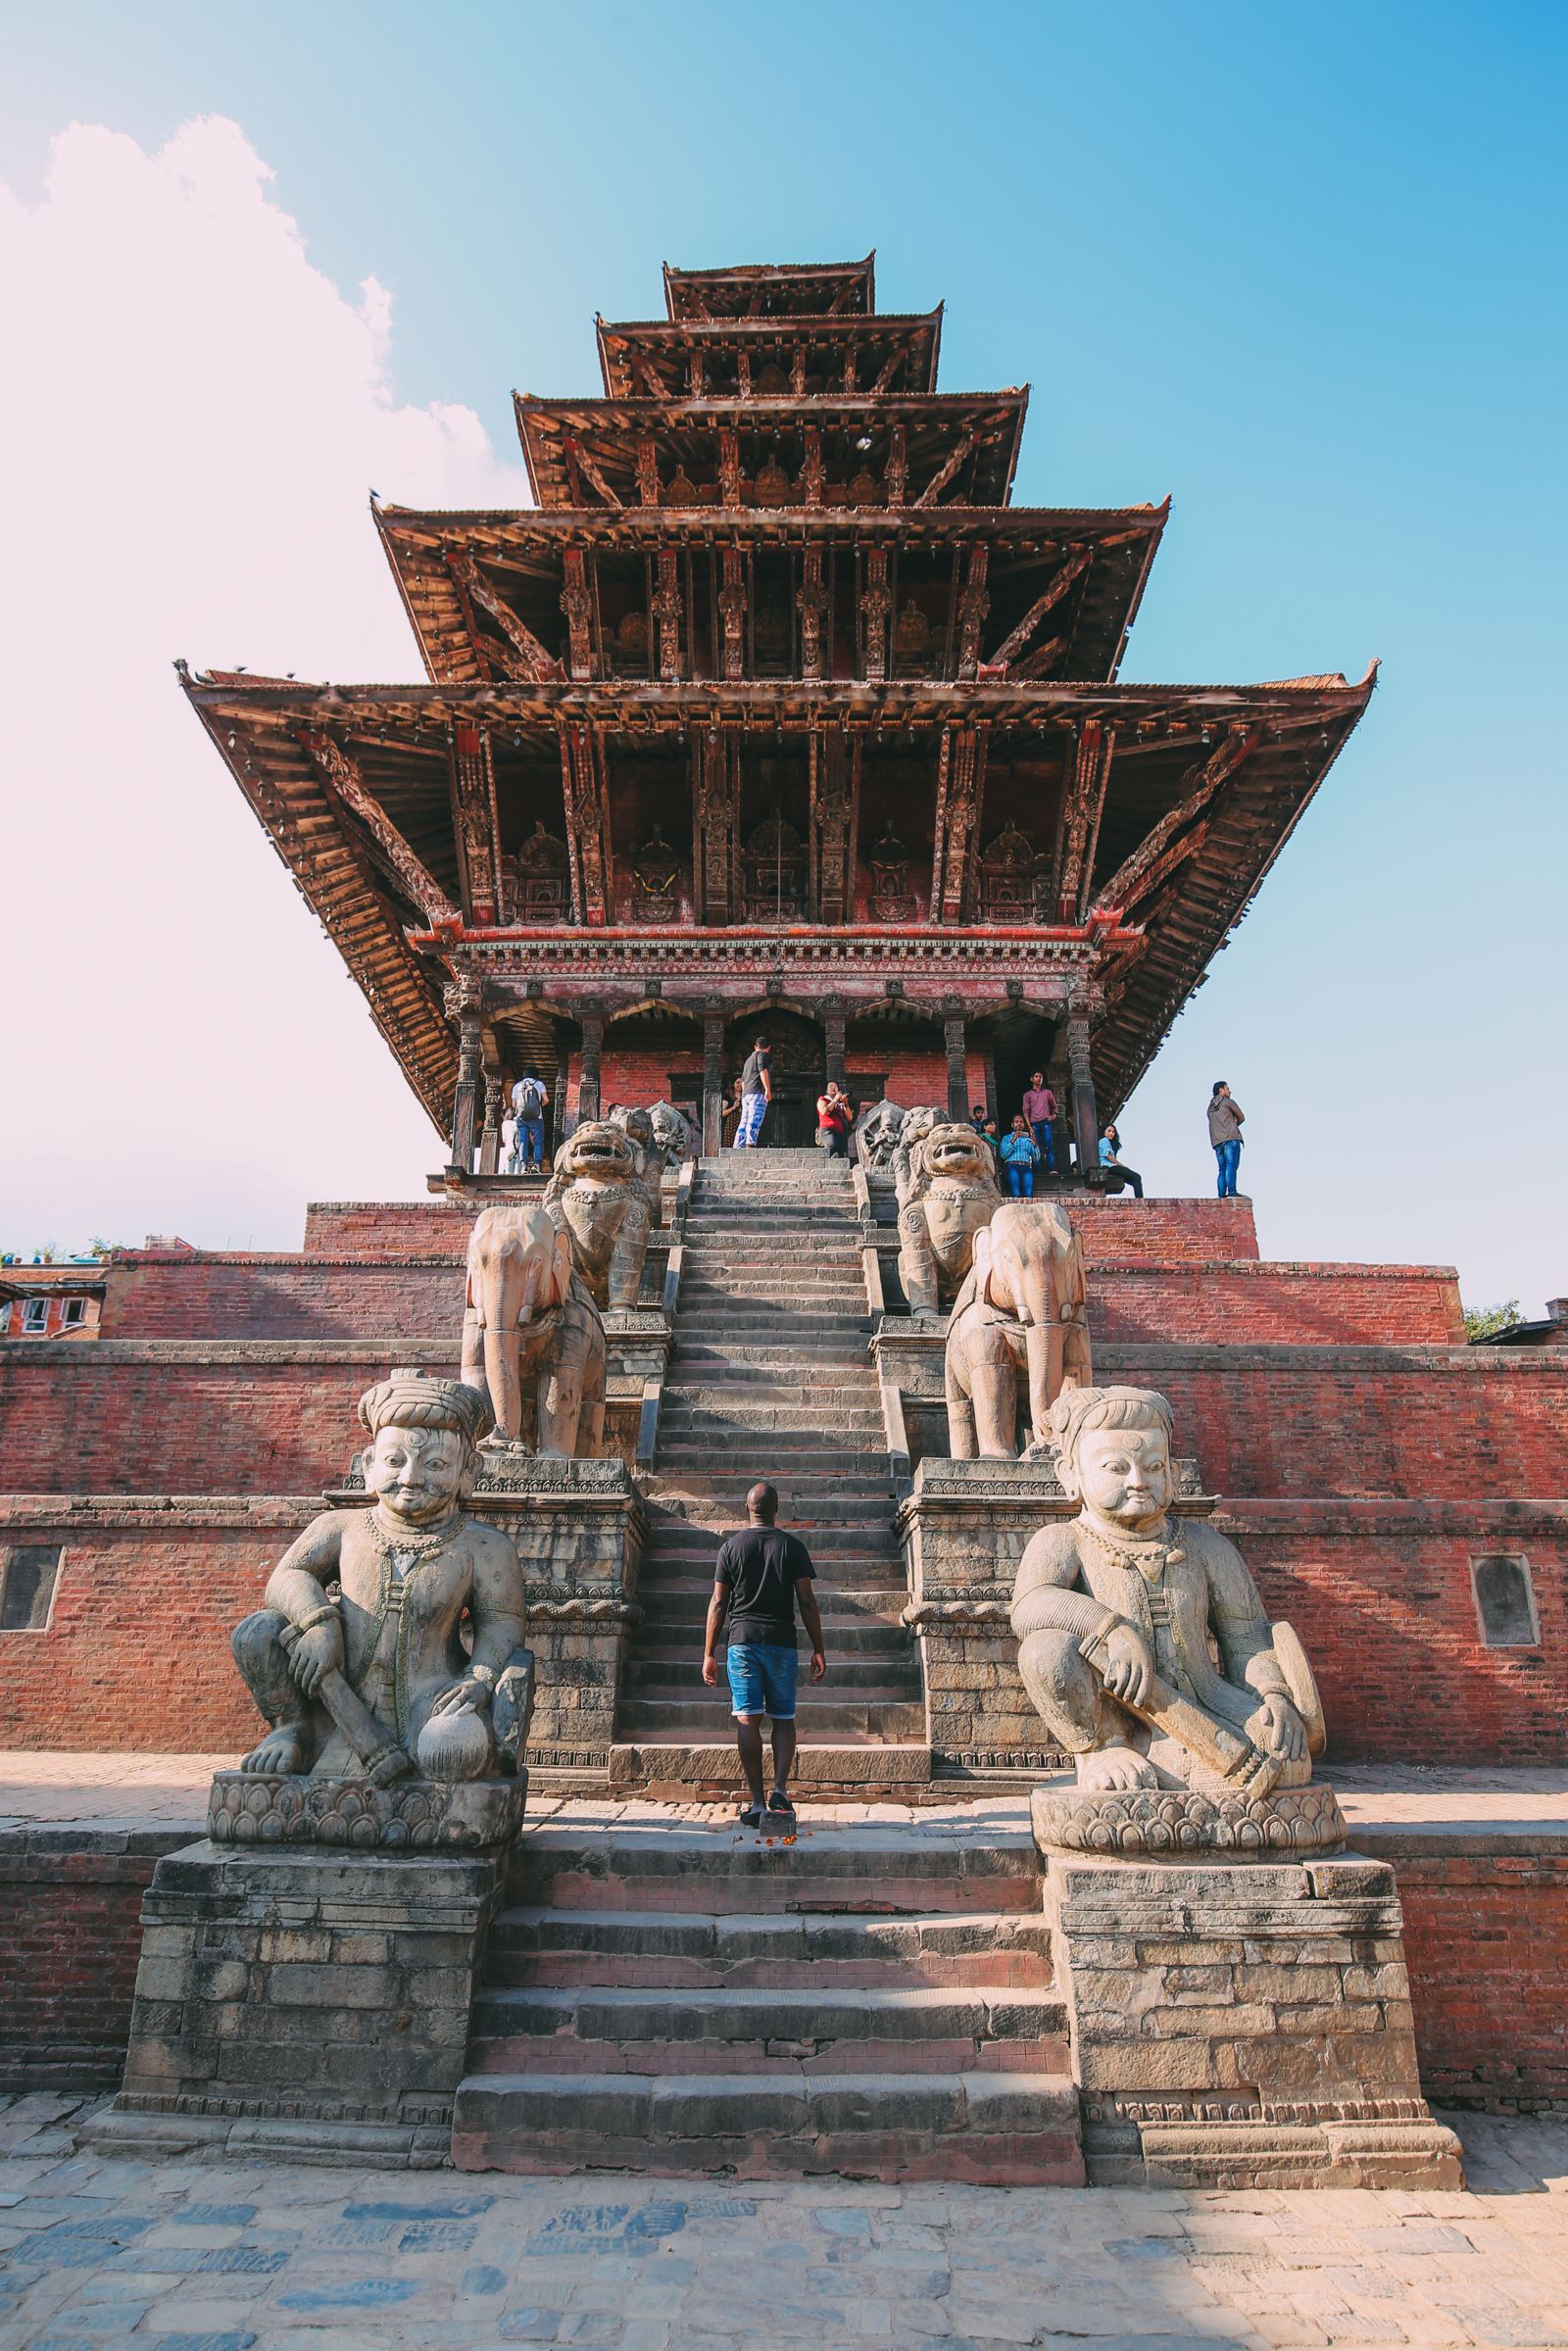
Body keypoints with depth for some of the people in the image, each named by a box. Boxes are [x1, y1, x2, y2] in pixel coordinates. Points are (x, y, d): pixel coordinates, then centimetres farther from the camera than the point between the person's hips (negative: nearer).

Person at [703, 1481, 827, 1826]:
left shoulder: (730, 1546, 4)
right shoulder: (793, 1546, 3)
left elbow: (718, 1603, 2)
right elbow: (807, 1602, -1)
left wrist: (709, 1653, 7)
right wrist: (818, 1650, 4)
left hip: (742, 1640, 0)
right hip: (782, 1642, 0)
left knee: (747, 1720, 1)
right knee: (783, 1719, 10)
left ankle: (757, 1802, -1)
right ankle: (780, 1790, -5)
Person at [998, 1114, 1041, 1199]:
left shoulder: (1029, 1139, 28)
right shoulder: (1006, 1138, 23)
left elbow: (1036, 1159, 16)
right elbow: (1003, 1155, 5)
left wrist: (1035, 1144, 1)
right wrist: (1013, 1141, -4)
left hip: (1026, 1167, 1)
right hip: (1012, 1165, -1)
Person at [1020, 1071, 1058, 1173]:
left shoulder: (1047, 1092, 16)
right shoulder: (1027, 1095, 11)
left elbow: (1054, 1106, 26)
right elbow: (1026, 1112, 5)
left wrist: (1053, 1114, 5)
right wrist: (1029, 1127, -4)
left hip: (1046, 1122, 0)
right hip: (1034, 1124, 0)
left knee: (1049, 1146, -11)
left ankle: (1051, 1169, -17)